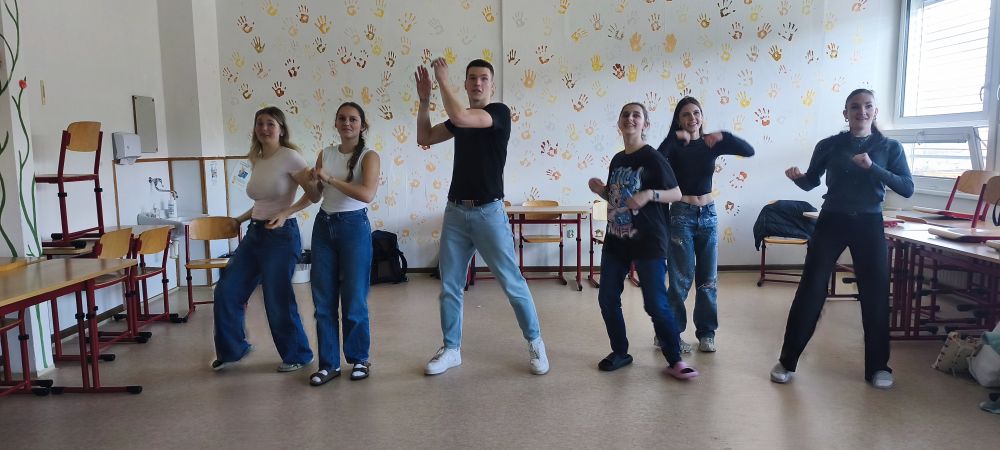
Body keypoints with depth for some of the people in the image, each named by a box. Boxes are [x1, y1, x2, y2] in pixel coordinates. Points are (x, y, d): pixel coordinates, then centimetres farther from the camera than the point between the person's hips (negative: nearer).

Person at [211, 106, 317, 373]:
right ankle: (232, 349, 27)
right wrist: (241, 218, 21)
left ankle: (297, 355, 19)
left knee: (278, 301, -1)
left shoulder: (289, 157, -10)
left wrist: (285, 213, -24)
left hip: (281, 235, -7)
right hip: (254, 233, 8)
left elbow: (313, 194, -15)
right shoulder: (257, 161, 12)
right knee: (226, 291, 7)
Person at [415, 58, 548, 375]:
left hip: (488, 212, -6)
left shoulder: (500, 112, -7)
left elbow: (459, 116, -23)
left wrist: (443, 80, -11)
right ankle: (451, 349, 22)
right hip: (455, 211, 6)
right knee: (449, 286, 8)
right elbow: (424, 138, 16)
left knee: (512, 283, 0)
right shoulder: (460, 118, 13)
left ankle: (535, 342, 18)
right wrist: (424, 100, 7)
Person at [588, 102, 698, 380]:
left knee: (656, 304, -5)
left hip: (648, 241, -7)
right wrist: (601, 191, 1)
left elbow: (677, 194, -8)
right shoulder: (617, 160, 11)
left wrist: (650, 194, -24)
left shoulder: (652, 158, -9)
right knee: (607, 299, 8)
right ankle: (620, 352, 25)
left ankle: (674, 361, 11)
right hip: (616, 239, 7)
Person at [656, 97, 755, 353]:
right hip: (681, 214, -4)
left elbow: (749, 151, -6)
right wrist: (674, 137, -28)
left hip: (708, 214, 4)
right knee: (681, 277, -4)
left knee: (708, 277, 8)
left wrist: (723, 136, -20)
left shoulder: (711, 145, 5)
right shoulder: (675, 147, -5)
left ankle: (706, 332, 19)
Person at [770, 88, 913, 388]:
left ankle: (878, 367, 20)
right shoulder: (829, 146, 2)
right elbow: (811, 182, 11)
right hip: (831, 221, -1)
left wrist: (872, 168, -20)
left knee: (875, 294, 4)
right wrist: (797, 177, -12)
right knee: (810, 289, -3)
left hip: (869, 224, 1)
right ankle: (787, 361, 6)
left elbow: (907, 189, -6)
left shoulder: (890, 147, 2)